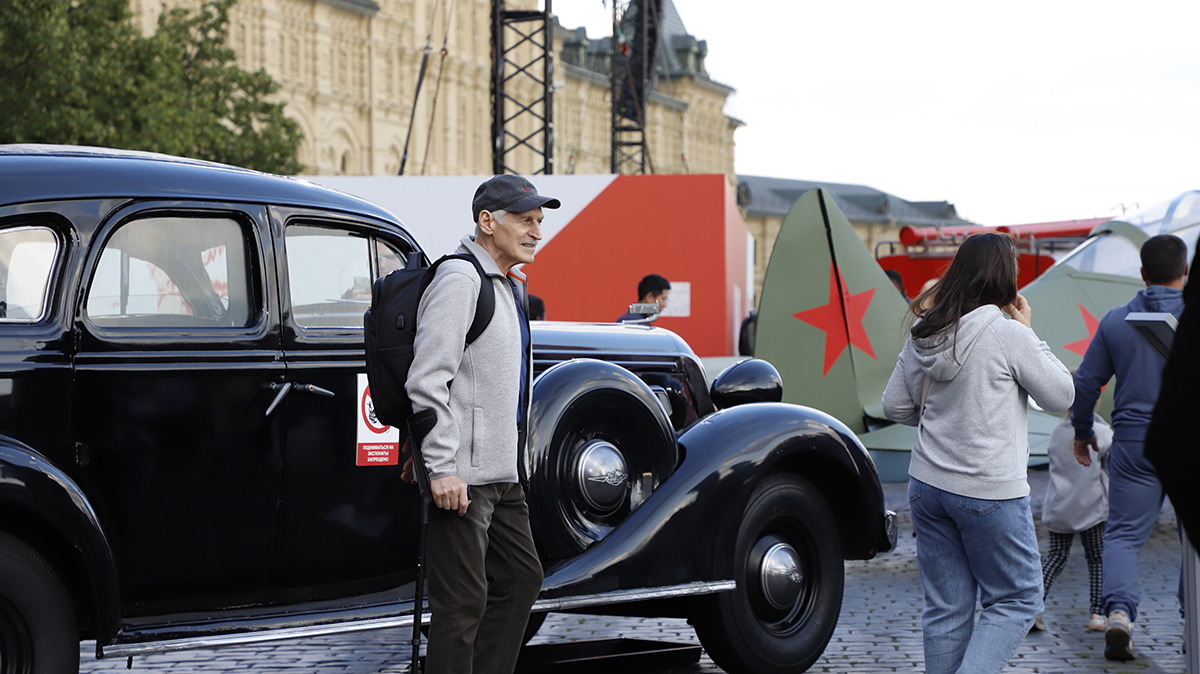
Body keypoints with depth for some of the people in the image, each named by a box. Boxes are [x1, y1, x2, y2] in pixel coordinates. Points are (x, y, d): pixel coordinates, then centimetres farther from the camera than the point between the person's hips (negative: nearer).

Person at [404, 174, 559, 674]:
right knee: (463, 602, -8)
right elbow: (428, 379, -20)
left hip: (501, 475, 10)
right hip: (461, 478, -10)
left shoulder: (507, 285, 18)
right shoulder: (460, 279, -13)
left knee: (521, 579, 15)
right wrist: (442, 467, -23)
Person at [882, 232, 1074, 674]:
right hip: (989, 492, -6)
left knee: (945, 608, 11)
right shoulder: (1008, 334, -15)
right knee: (1016, 600, 7)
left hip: (928, 485, 6)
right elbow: (1061, 396, -5)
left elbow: (895, 406, 12)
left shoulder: (922, 334, 4)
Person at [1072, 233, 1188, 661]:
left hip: (1133, 444, 1)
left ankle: (1119, 610, -19)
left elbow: (1086, 381, 8)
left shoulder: (1115, 320, 3)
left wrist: (1082, 431, 22)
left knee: (1123, 533, 4)